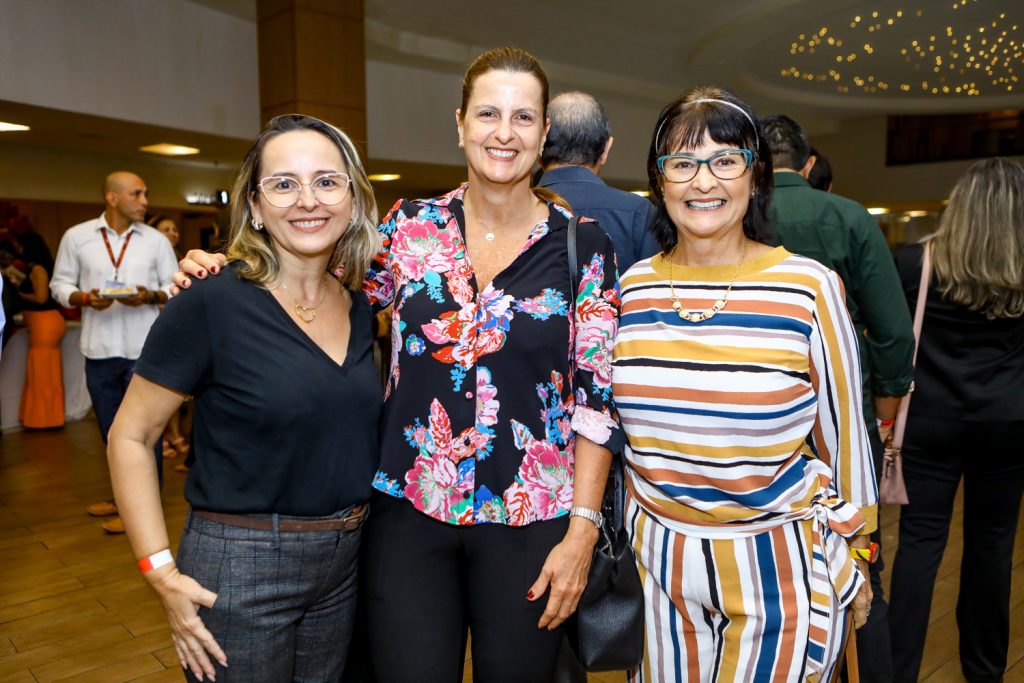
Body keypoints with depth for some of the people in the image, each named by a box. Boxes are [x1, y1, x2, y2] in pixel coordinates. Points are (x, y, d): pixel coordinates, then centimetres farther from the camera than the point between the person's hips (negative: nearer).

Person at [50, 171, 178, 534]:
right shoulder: (76, 236, 3)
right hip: (99, 350, 2)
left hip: (144, 350, -2)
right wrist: (83, 298, -14)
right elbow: (60, 284, 6)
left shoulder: (156, 240, 2)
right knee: (111, 429, 15)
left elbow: (176, 288, 2)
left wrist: (151, 296, -17)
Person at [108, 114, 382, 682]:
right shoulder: (211, 304, -16)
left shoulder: (357, 305, 2)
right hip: (240, 569, -5)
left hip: (346, 562, 6)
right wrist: (162, 573, -15)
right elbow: (130, 438, -10)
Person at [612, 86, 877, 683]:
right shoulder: (632, 288, -3)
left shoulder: (809, 288, -12)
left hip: (782, 565, -2)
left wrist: (854, 556, 6)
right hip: (656, 557, 3)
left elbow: (842, 432, -2)